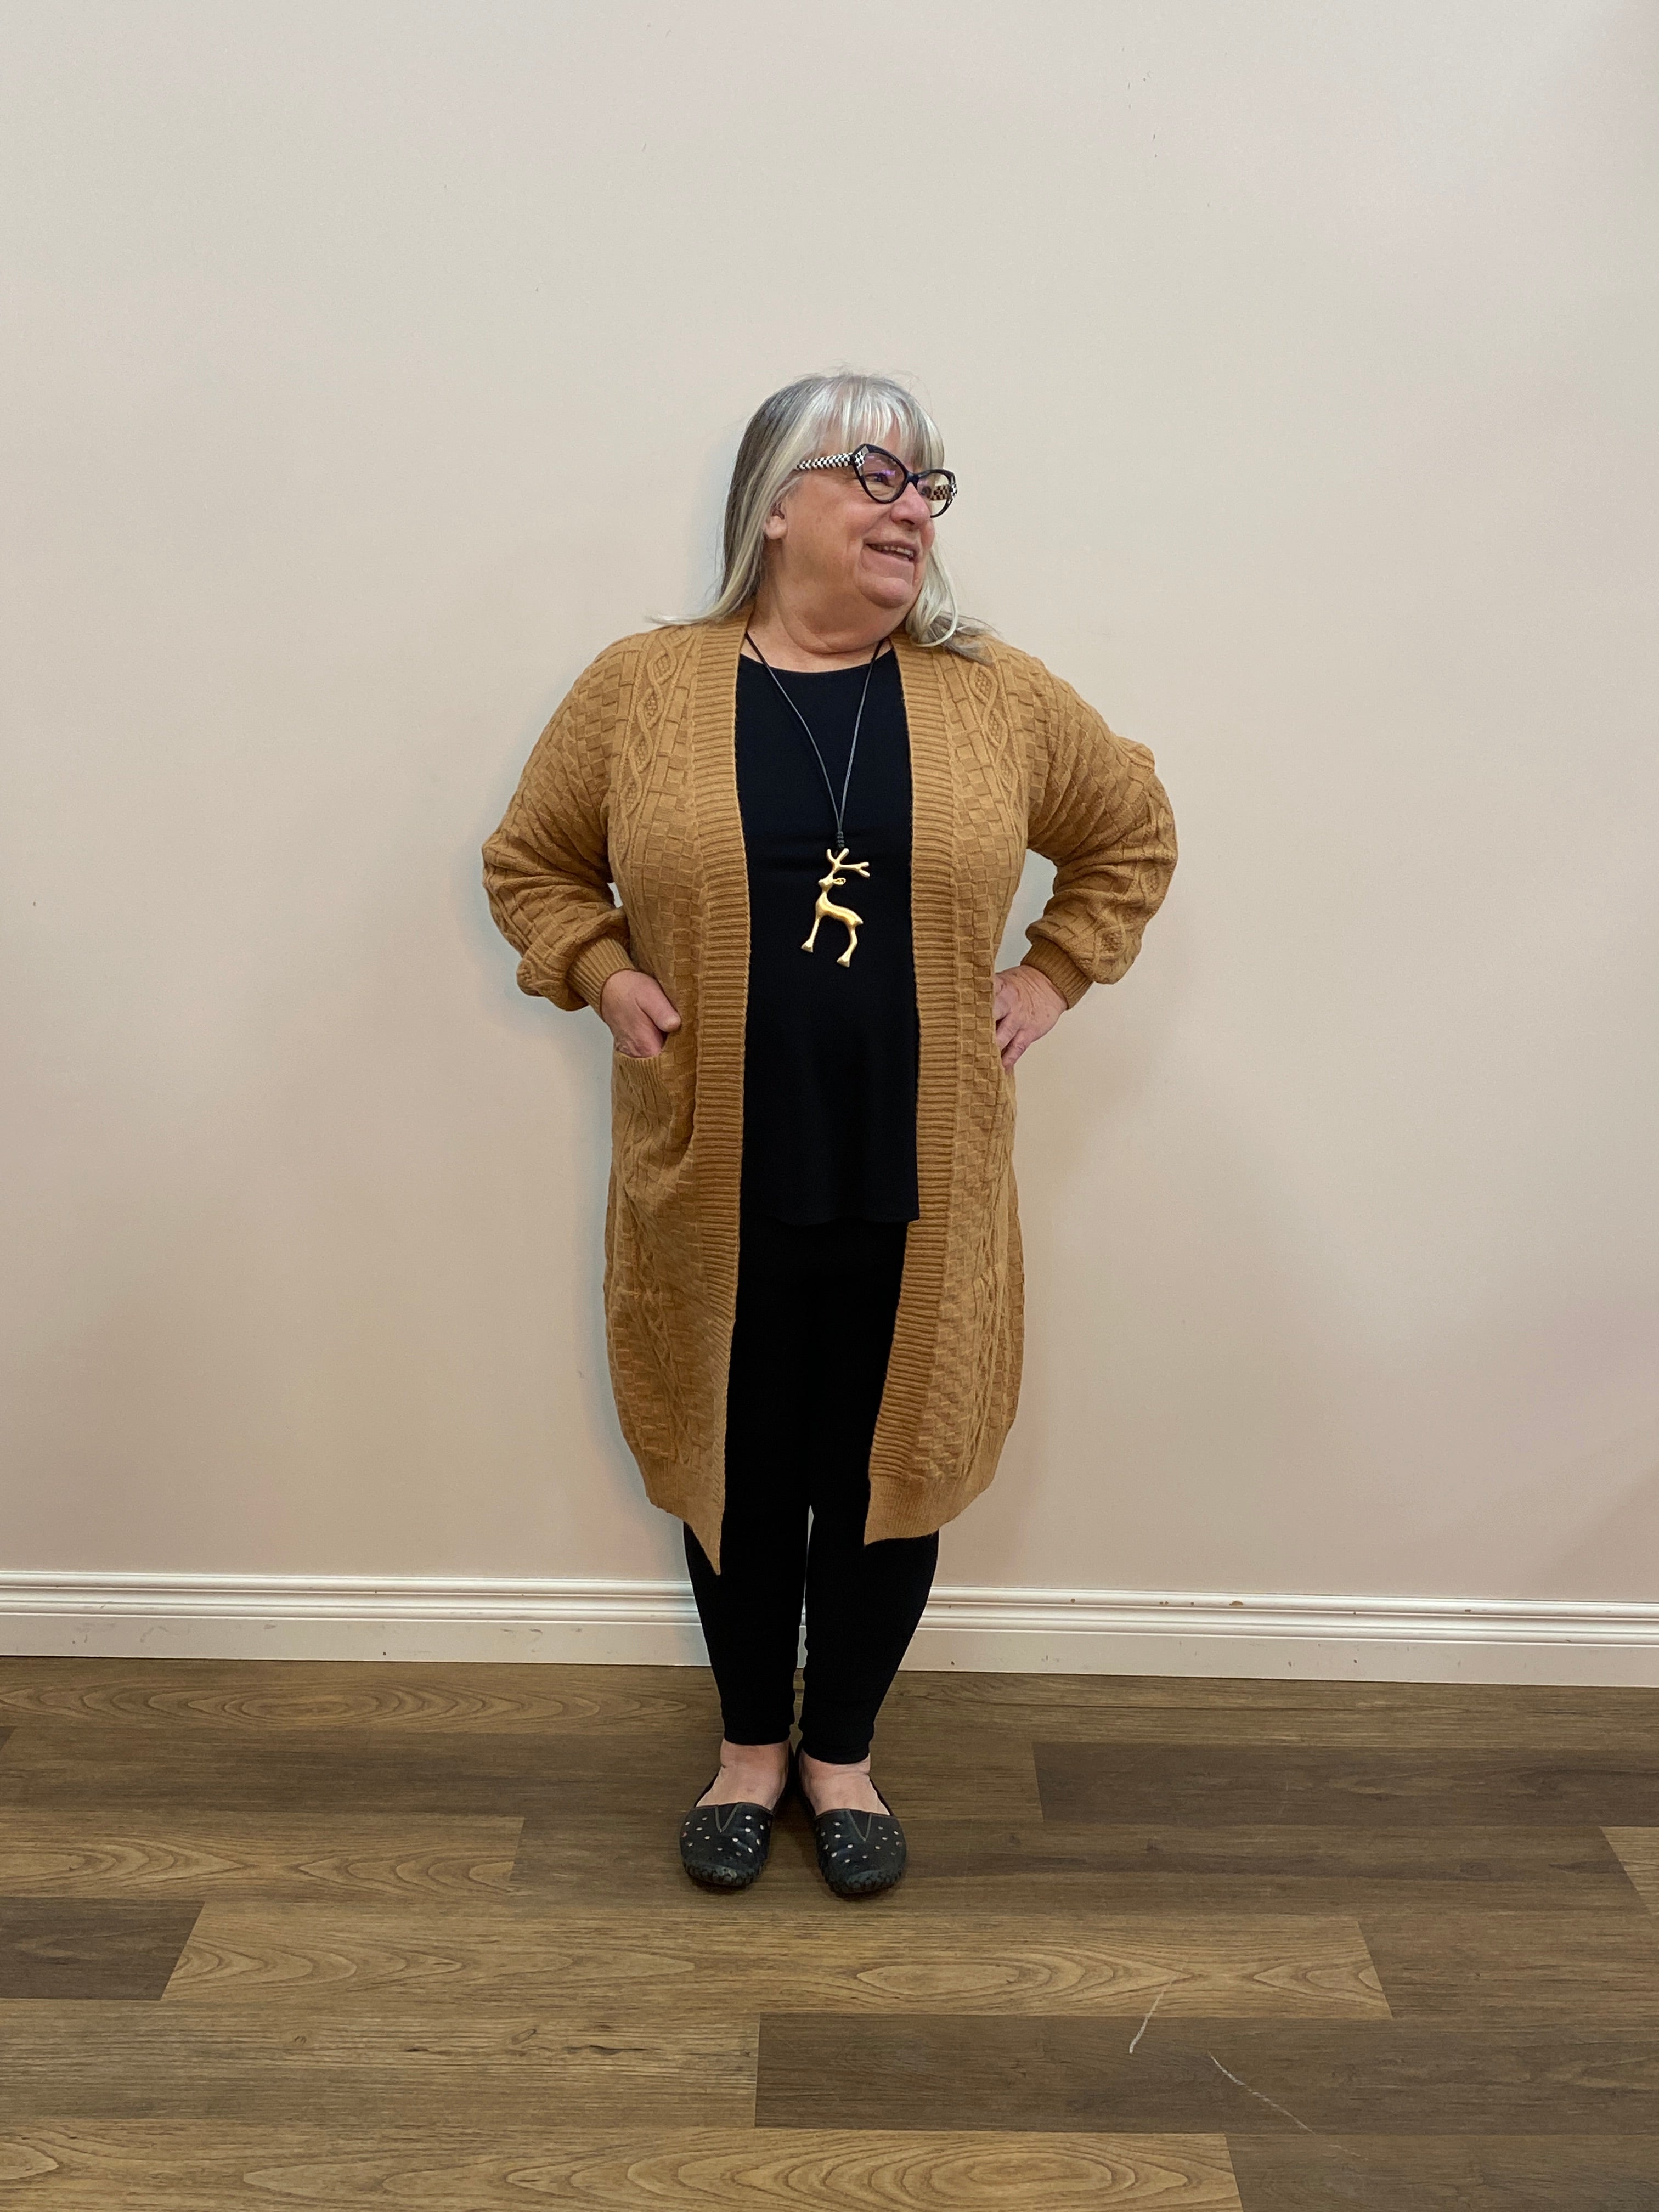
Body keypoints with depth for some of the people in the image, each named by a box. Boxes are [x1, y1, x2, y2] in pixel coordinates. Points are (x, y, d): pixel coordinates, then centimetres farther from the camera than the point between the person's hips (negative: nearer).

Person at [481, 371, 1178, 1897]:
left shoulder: (1001, 696, 2)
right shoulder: (640, 687, 0)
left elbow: (1134, 836, 15)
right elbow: (531, 864, 12)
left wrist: (1050, 977, 4)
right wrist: (604, 973, -4)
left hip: (920, 1191, 1)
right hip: (717, 1191, 0)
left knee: (889, 1470, 12)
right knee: (738, 1472, 13)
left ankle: (841, 1752, 37)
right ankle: (751, 1744, 38)